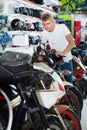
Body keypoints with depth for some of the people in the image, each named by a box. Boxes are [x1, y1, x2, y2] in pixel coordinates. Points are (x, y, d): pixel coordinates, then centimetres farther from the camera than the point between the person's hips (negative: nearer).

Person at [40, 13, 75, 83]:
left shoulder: (62, 27, -16)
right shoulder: (43, 34, -5)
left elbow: (72, 43, -18)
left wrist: (63, 53, -32)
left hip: (66, 60, -3)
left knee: (68, 81, 5)